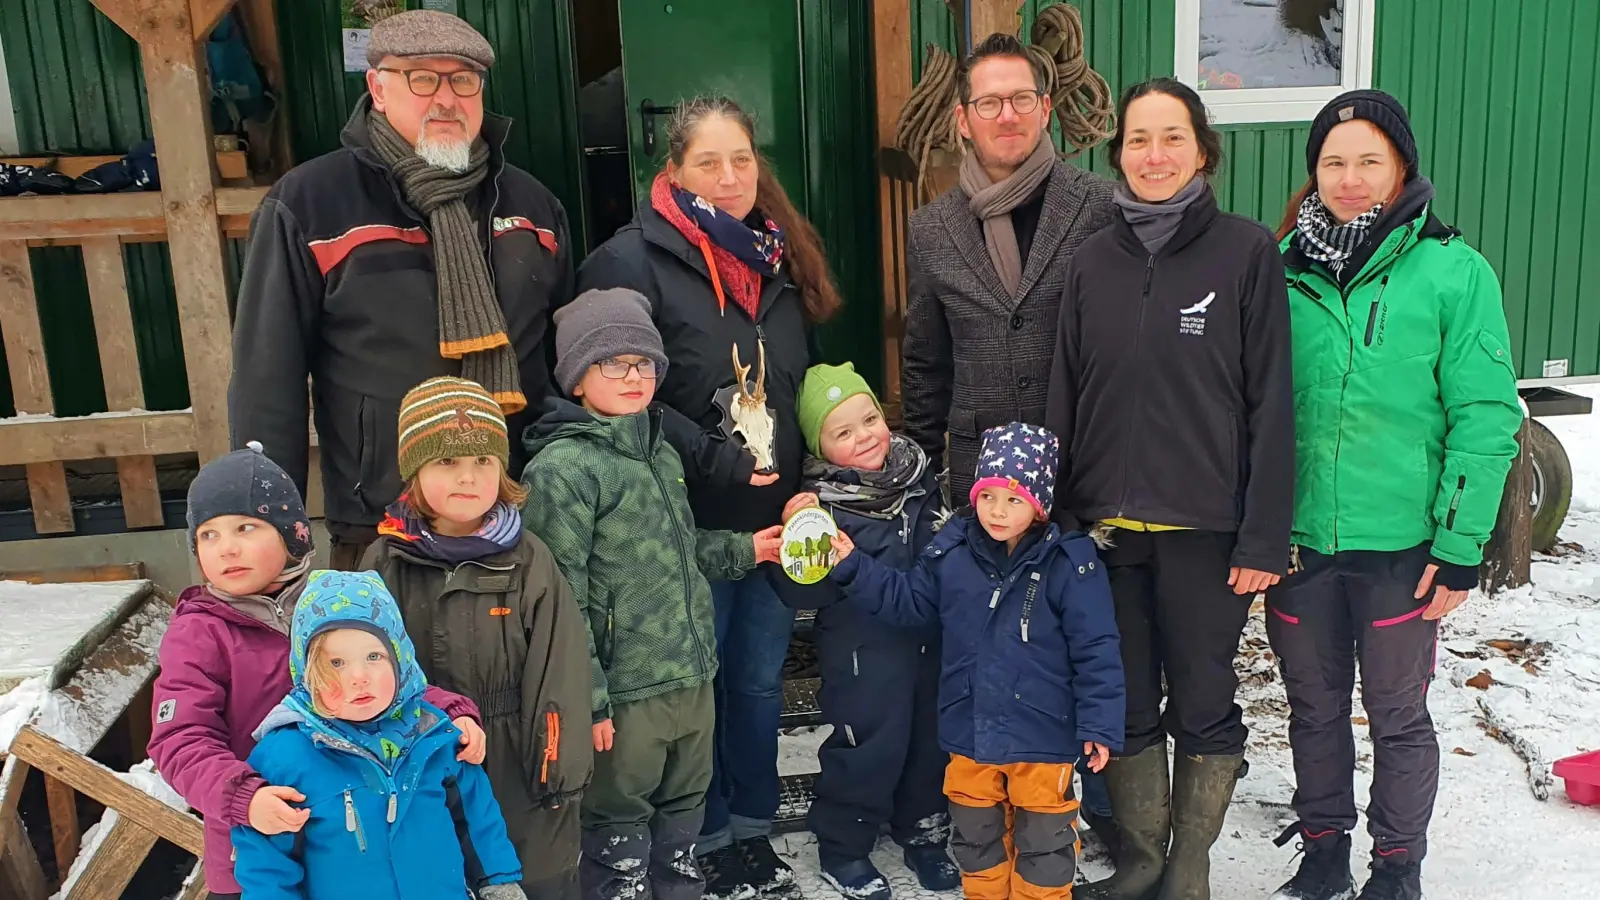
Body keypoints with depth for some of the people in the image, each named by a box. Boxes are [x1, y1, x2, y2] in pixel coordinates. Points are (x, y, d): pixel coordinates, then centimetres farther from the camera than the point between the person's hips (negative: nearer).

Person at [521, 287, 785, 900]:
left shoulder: (662, 451, 11)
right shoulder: (562, 468, -16)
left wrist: (742, 550, 20)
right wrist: (588, 700, -18)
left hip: (693, 677, 8)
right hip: (626, 693, -8)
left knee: (684, 815, 21)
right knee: (621, 830, 9)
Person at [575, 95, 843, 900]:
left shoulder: (784, 256, 8)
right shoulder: (633, 262, -12)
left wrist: (804, 479, 9)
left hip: (775, 516, 6)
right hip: (689, 523, -5)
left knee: (760, 680, 17)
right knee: (695, 686, 10)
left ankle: (753, 826, 35)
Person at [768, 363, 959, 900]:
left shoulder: (917, 473, 2)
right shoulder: (821, 502, -15)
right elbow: (802, 593, -19)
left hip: (929, 636, 6)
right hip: (863, 650, -6)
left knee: (931, 735, 16)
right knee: (870, 745, 0)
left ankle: (922, 831, 39)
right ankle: (842, 848, 23)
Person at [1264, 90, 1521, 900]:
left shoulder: (1452, 270, -7)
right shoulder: (1283, 269, 1)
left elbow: (1487, 417, -7)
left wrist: (1460, 544, -10)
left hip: (1400, 544, -3)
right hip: (1298, 538, 3)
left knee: (1397, 714, 13)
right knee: (1314, 708, 16)